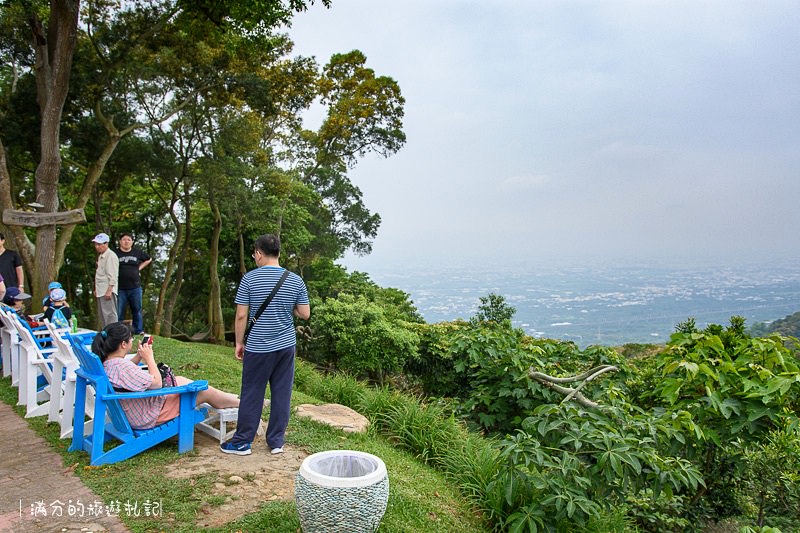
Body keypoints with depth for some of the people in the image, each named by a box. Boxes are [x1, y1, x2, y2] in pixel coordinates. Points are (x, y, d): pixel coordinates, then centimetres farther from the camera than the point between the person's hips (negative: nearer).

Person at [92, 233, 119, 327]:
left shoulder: (111, 256, -13)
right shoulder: (101, 256, 18)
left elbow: (112, 276, -18)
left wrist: (109, 291, -22)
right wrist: (96, 289, 22)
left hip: (107, 291, -10)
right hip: (101, 291, 10)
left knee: (109, 315, -10)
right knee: (102, 316, 14)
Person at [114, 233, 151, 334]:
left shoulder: (137, 252, 6)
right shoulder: (115, 253, -2)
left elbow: (148, 259, 23)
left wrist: (140, 267, 9)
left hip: (135, 288, 2)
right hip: (120, 289, -2)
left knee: (137, 311, 10)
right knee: (118, 313, 3)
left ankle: (138, 332, 20)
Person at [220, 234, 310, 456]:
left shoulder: (250, 279, -9)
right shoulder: (296, 280, -2)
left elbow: (241, 315, -8)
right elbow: (305, 314, 0)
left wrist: (239, 342, 3)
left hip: (258, 347, -2)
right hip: (286, 346, 3)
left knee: (252, 395, 8)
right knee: (281, 394, 10)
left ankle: (242, 442, 20)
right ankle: (277, 442, 19)